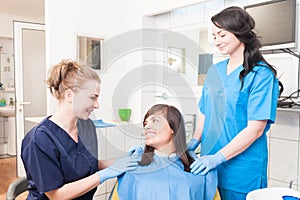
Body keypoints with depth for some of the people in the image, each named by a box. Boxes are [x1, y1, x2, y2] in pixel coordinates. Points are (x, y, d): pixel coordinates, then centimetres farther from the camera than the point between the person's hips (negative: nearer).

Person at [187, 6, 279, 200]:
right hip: (210, 164, 5)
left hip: (242, 168, -5)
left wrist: (218, 157, -21)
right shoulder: (214, 71, 8)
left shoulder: (261, 75, -10)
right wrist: (195, 142, -2)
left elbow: (255, 129, -16)